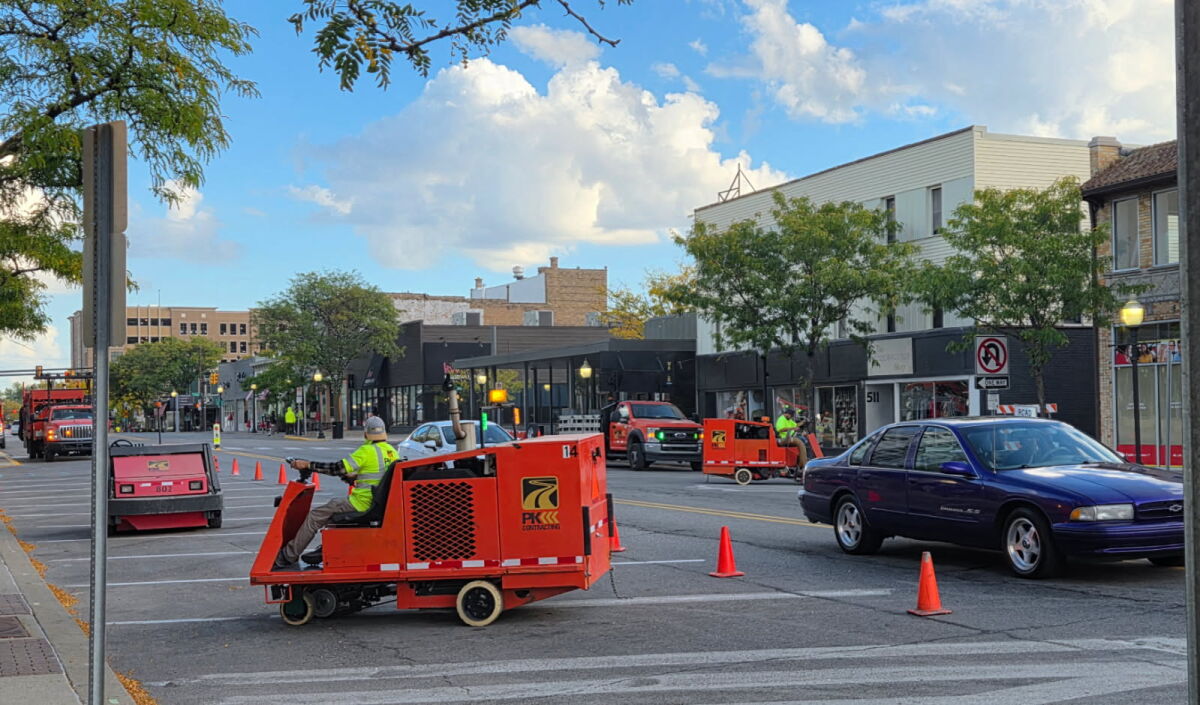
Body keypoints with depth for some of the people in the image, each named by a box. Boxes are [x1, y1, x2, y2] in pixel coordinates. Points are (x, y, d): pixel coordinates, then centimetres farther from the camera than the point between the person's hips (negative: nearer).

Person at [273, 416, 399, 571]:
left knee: (315, 517, 0)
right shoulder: (393, 452, 8)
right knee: (334, 505, 30)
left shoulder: (367, 451, -15)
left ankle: (287, 557, 3)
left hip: (363, 502, -8)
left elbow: (338, 468, -16)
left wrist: (307, 464, -11)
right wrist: (356, 477, 29)